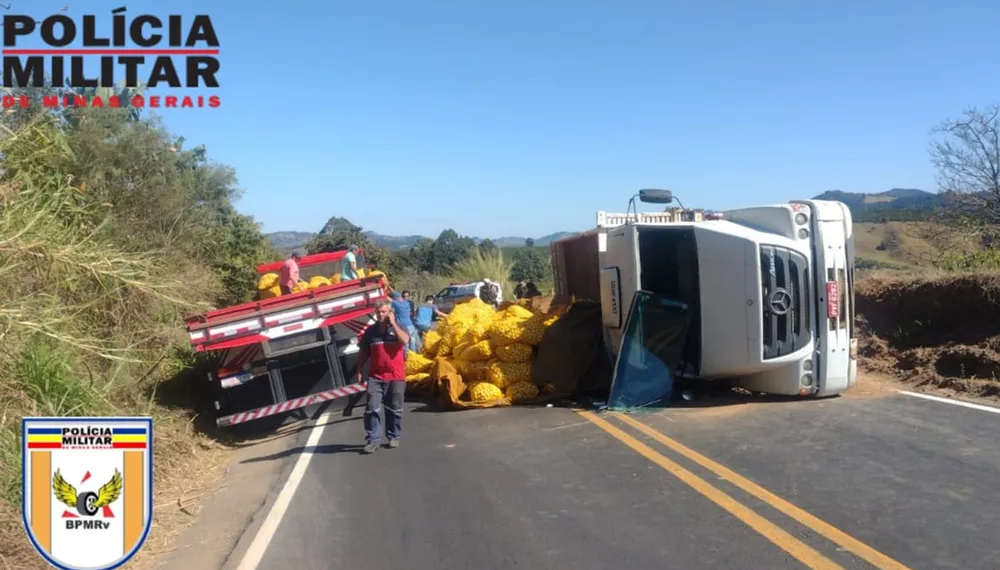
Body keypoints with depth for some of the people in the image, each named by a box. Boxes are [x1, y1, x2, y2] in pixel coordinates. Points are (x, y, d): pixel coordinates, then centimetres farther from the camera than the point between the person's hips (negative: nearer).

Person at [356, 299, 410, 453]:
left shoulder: (398, 327, 3)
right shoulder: (371, 331, 7)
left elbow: (404, 340, -19)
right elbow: (363, 353, 12)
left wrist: (393, 323, -13)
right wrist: (359, 370, 6)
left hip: (396, 376, -1)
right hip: (375, 377, 1)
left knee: (394, 409, 8)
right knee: (372, 409, -5)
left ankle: (394, 437, 21)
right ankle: (373, 440, 0)